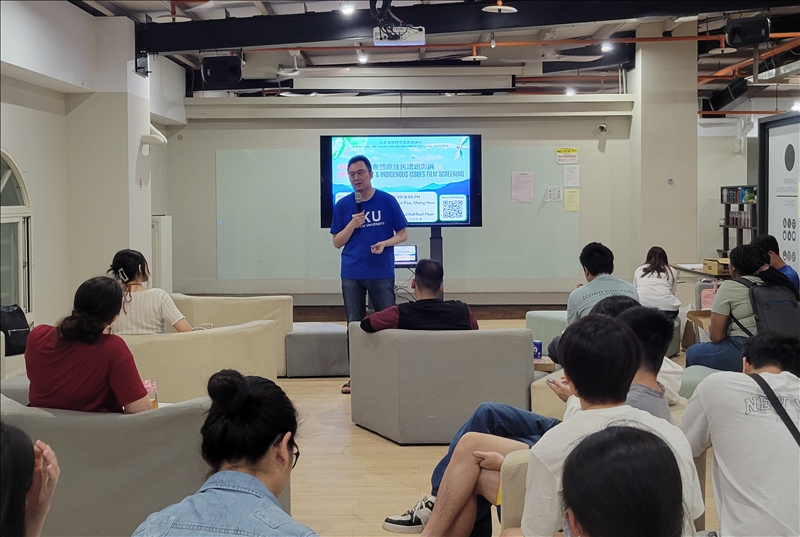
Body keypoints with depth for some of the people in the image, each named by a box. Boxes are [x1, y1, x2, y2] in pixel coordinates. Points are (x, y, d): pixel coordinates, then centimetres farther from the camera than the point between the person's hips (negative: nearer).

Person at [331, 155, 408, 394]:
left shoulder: (388, 201, -2)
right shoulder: (342, 205, 2)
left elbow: (402, 235, 2)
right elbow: (337, 242, 3)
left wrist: (384, 243, -17)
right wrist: (352, 225, -14)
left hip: (382, 274, -1)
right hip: (352, 275, 2)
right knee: (354, 325, 6)